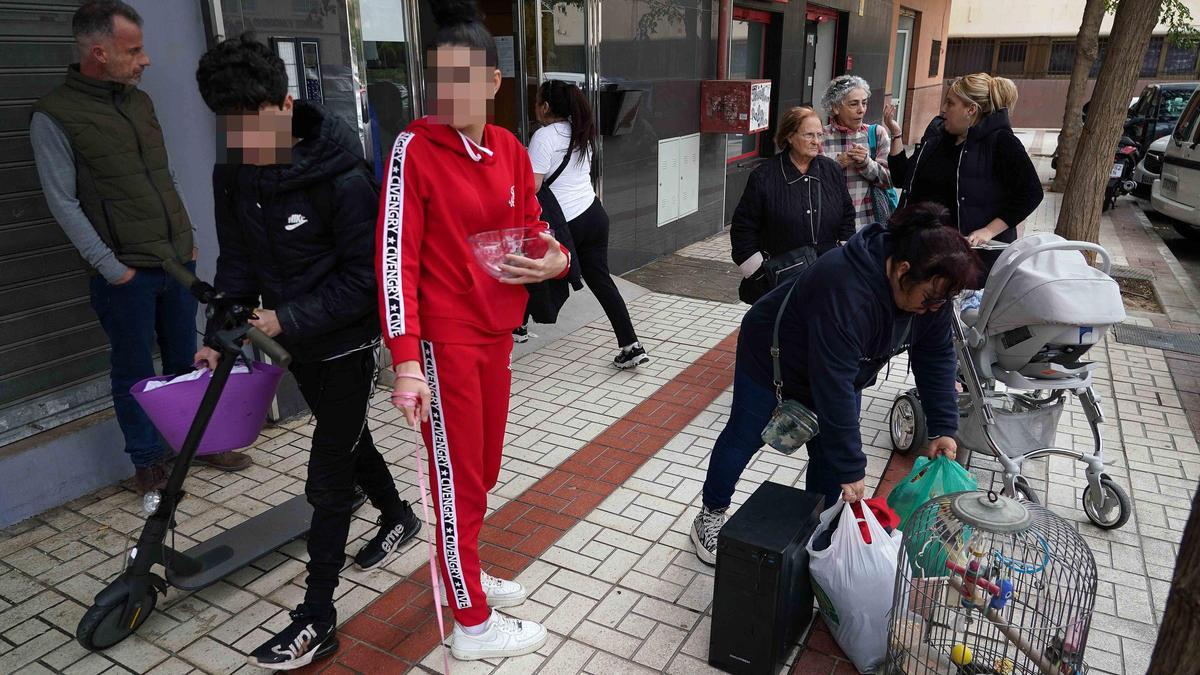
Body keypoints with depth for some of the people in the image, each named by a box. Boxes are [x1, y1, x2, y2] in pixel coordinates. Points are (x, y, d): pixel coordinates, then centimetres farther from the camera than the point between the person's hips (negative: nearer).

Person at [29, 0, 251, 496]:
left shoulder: (139, 101, 10)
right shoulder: (54, 116, -9)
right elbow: (63, 202, -10)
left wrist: (187, 237, 13)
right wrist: (111, 267, -13)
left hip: (177, 261, 6)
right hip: (124, 274, -6)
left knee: (186, 360, 15)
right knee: (135, 371, 6)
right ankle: (148, 463, 22)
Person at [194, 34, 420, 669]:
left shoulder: (341, 177, -23)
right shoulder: (232, 176, -3)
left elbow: (364, 276, -20)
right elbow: (238, 262, 5)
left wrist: (291, 319, -23)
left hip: (348, 341, -7)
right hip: (297, 340, 7)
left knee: (328, 478, -2)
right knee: (346, 439, 23)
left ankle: (317, 620, 10)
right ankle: (397, 516, 49)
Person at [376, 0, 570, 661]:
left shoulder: (509, 149, 5)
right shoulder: (415, 148, -13)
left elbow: (534, 229, 15)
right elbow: (395, 257, -17)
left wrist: (555, 259, -9)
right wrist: (407, 362, -24)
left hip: (496, 331, 6)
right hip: (444, 337, -6)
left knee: (484, 469, 19)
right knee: (458, 480, 5)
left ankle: (465, 572, 42)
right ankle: (473, 625, 22)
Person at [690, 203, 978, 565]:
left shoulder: (927, 288, -19)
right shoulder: (846, 291, -43)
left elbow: (936, 357, -7)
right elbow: (834, 387, -42)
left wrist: (944, 427, -14)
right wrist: (851, 468, -36)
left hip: (835, 368, 6)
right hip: (771, 360, -6)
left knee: (830, 454, 4)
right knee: (744, 438, 11)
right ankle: (710, 516, 30)